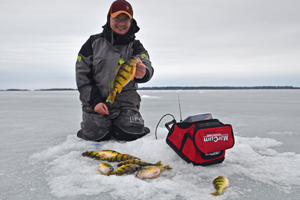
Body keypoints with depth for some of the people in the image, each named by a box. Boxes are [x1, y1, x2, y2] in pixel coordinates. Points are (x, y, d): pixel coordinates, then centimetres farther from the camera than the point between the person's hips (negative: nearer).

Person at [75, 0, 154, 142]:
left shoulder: (135, 46, 4)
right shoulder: (94, 42, 5)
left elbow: (147, 68, -16)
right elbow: (81, 74, 1)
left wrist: (143, 74, -43)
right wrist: (94, 101, -10)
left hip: (125, 103, 1)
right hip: (95, 101, 0)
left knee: (133, 134, -20)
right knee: (96, 136, -19)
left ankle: (117, 126, 15)